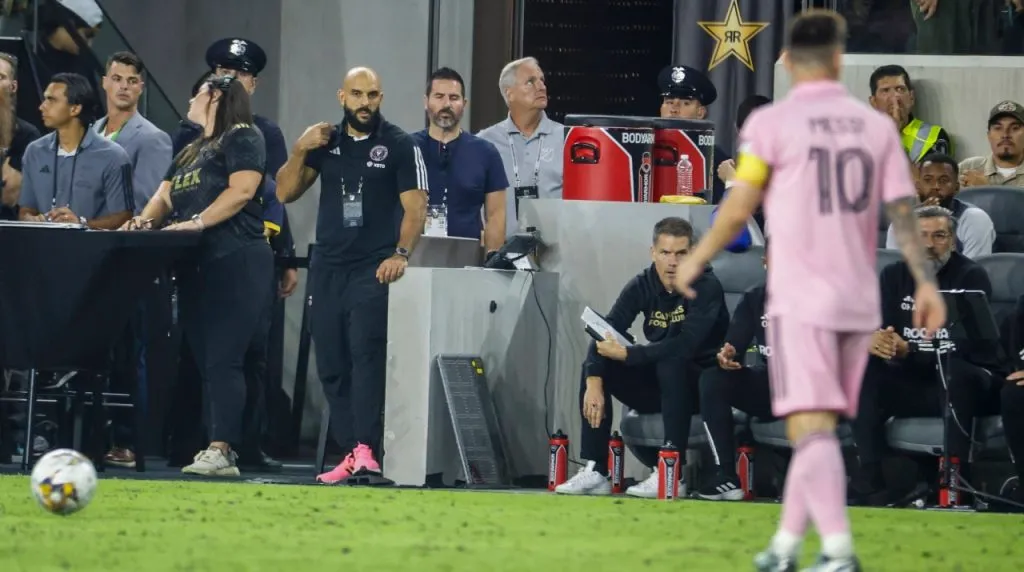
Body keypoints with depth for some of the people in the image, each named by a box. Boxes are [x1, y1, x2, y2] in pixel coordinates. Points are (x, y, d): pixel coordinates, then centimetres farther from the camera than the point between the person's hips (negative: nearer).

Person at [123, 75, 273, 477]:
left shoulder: (241, 138, -1)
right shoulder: (190, 152, 25)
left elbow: (242, 190, -14)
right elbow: (165, 196, 18)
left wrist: (197, 222, -21)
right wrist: (145, 221, -3)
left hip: (236, 264, -9)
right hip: (196, 265, 9)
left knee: (223, 359, -15)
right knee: (204, 361, 5)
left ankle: (222, 450, -20)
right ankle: (215, 450, 5)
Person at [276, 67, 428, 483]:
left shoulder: (399, 146, 0)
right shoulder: (325, 143, 12)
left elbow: (415, 206, -6)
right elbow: (284, 193, 11)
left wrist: (401, 253, -21)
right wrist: (300, 151, -4)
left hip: (374, 269, -5)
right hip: (327, 268, 5)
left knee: (366, 354, -19)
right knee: (331, 365, 4)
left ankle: (366, 449, -25)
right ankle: (350, 453, 10)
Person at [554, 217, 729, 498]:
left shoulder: (706, 287, -17)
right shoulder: (642, 286, -2)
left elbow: (686, 345, -30)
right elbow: (604, 334, -10)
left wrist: (626, 353, -28)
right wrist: (593, 383, -27)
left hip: (700, 385, -6)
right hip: (656, 390, 6)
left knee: (671, 363, -35)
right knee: (595, 367, -11)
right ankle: (595, 472, -13)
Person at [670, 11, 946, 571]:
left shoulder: (770, 123, -5)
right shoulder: (877, 125, 6)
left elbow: (737, 210, -4)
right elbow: (902, 210, -1)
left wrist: (695, 260, 11)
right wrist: (926, 281, -4)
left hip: (800, 300, -5)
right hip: (859, 302, 5)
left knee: (812, 429, -9)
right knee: (816, 429, 15)